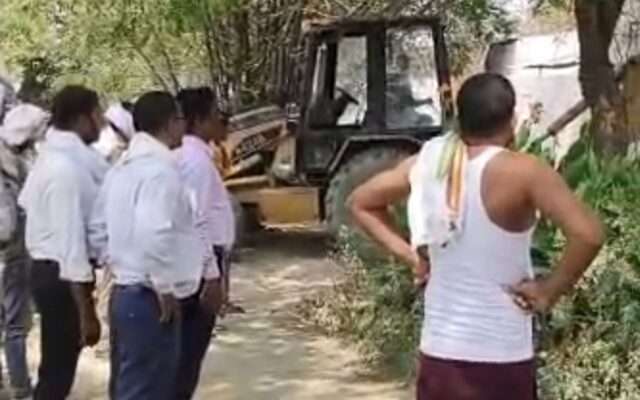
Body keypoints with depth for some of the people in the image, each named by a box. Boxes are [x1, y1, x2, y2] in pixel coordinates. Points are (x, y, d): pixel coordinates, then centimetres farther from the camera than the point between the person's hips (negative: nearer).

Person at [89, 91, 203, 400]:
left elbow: (97, 231, 17)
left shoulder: (124, 166, 12)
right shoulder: (161, 168, -17)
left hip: (124, 293, 10)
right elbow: (154, 233, -31)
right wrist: (165, 287, -21)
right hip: (149, 300, -10)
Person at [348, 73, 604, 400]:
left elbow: (360, 202, 14)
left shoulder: (428, 163, 1)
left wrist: (410, 254, 8)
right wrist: (551, 290, -13)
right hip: (499, 357, -5)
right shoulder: (522, 172, -16)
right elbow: (588, 234, -27)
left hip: (438, 351, 5)